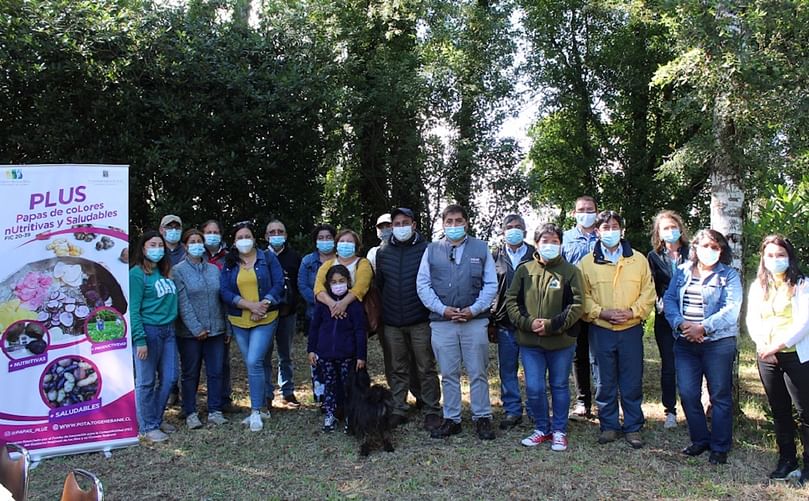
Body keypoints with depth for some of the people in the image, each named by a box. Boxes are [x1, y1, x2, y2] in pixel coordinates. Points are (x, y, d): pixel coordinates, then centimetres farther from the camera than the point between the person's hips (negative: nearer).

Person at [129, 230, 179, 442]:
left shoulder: (165, 272, 12)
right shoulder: (137, 273, -8)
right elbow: (133, 310, -11)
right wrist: (140, 339, -16)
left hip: (168, 330, 7)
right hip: (148, 331, -7)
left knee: (169, 378, 10)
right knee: (146, 382, 3)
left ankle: (156, 419, 27)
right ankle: (148, 427, 15)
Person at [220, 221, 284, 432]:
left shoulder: (268, 258, 2)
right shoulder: (229, 264, 7)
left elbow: (279, 284, -5)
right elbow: (224, 292, -3)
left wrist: (263, 304, -19)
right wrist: (250, 305, -15)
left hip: (265, 319, -4)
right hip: (239, 321, 4)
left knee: (254, 362, -14)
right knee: (251, 365, 10)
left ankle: (256, 411, -6)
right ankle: (260, 407, 23)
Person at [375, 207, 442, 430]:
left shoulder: (426, 250, -2)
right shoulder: (383, 252, 10)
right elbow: (378, 285, 16)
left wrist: (433, 310, -4)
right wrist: (380, 313, 13)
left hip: (420, 321, -3)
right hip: (392, 323, 3)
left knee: (426, 368, 2)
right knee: (396, 369, 10)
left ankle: (432, 411, 11)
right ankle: (398, 410, 20)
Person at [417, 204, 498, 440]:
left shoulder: (481, 248, 6)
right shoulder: (432, 250, 8)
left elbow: (491, 284, 3)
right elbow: (422, 284, 4)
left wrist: (474, 309, -9)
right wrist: (442, 309, -8)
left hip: (475, 321, -1)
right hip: (442, 322, 1)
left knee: (478, 373, 5)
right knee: (448, 374, 9)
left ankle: (482, 418, 17)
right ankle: (451, 419, 19)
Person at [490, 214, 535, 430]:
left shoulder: (536, 256, 4)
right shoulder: (496, 257, 8)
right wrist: (490, 319, 4)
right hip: (505, 323, 2)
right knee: (507, 370, 8)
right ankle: (512, 411, 18)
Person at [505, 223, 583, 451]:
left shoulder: (570, 271, -2)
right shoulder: (524, 270, 4)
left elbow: (576, 306, -7)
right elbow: (511, 300, 2)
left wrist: (552, 326, -16)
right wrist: (528, 323, -12)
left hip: (561, 342, -1)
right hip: (530, 342, 2)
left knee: (559, 386, 11)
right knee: (534, 388, 2)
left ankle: (559, 431, 26)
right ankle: (542, 428, 23)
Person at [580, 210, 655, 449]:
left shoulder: (638, 259, 6)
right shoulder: (587, 262, 4)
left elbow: (648, 293, 4)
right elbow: (583, 297, 2)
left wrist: (631, 312, -11)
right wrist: (602, 313, -12)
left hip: (631, 330, 0)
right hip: (600, 331, 0)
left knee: (632, 382, 6)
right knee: (604, 382, 8)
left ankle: (633, 428, 19)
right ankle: (609, 426, 21)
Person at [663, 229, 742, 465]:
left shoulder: (729, 275, 0)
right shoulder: (682, 272, 10)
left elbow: (731, 310, -12)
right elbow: (669, 300, 3)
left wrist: (702, 327, -19)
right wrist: (681, 323, -13)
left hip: (718, 342, -3)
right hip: (685, 342, 3)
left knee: (720, 396, 3)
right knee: (688, 394, 4)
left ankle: (720, 447, 15)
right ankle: (700, 439, 22)